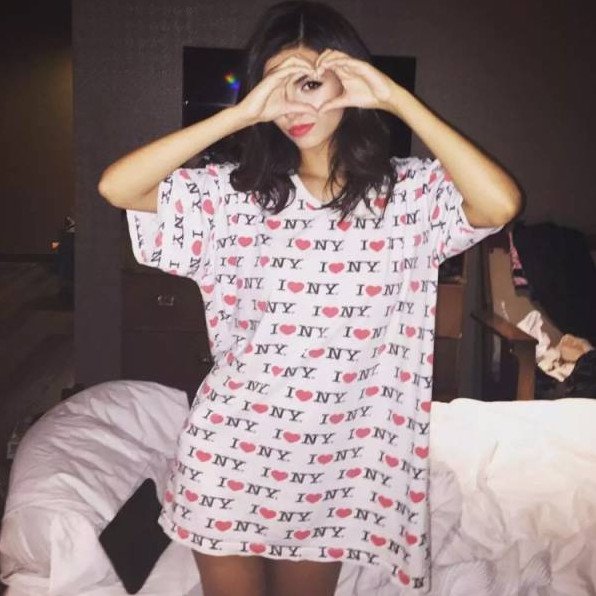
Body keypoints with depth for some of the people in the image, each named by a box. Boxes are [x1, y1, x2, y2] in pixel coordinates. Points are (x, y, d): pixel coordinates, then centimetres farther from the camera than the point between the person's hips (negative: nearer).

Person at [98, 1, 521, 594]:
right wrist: (241, 113, -19)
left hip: (334, 463, 0)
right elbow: (116, 186, -15)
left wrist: (396, 98, -20)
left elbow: (501, 203, -26)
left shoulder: (410, 191, -6)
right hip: (229, 450, 0)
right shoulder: (238, 191, -4)